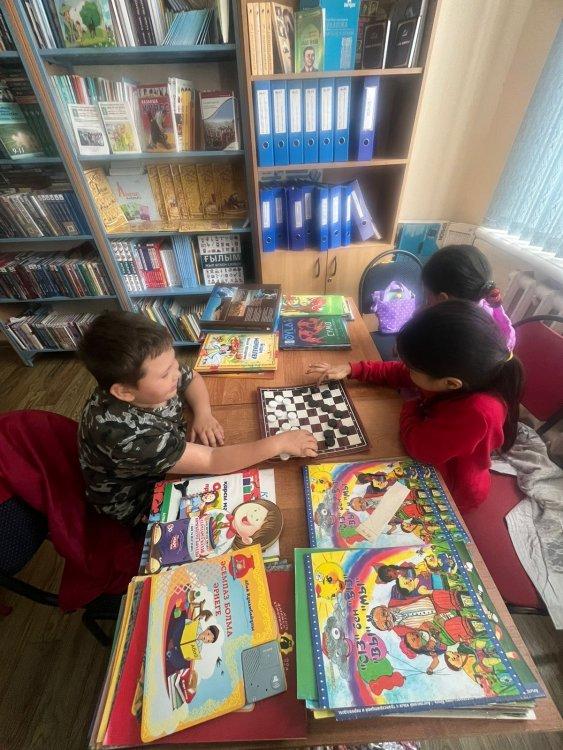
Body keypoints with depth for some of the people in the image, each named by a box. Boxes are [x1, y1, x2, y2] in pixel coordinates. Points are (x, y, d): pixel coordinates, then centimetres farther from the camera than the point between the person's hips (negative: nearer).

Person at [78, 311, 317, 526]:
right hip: (138, 503, -5)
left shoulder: (152, 376, -23)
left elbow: (192, 378, -2)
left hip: (169, 457, 5)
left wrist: (203, 413, -20)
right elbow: (212, 462, -39)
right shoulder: (123, 434, -40)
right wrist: (279, 442, -34)